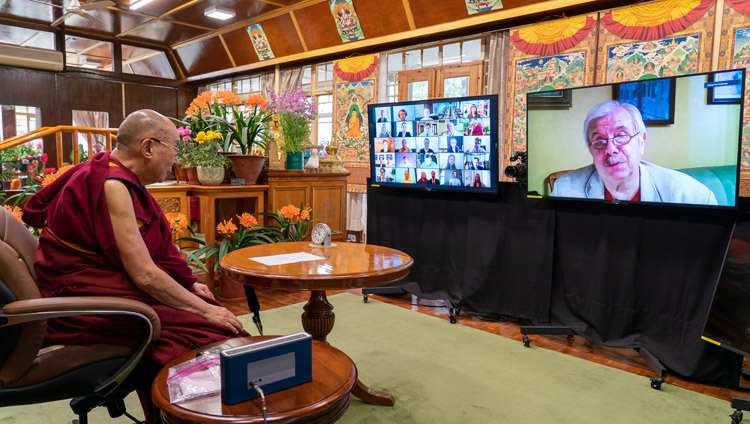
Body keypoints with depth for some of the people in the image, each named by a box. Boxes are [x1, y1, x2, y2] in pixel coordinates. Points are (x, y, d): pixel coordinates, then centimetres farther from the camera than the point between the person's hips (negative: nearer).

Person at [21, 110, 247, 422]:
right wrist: (205, 309, -18)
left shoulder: (115, 175, 8)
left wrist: (189, 284, 5)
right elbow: (144, 274, -25)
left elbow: (150, 254, 14)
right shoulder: (111, 184, -21)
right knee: (208, 331, -17)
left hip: (105, 282, 9)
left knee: (211, 311, 0)